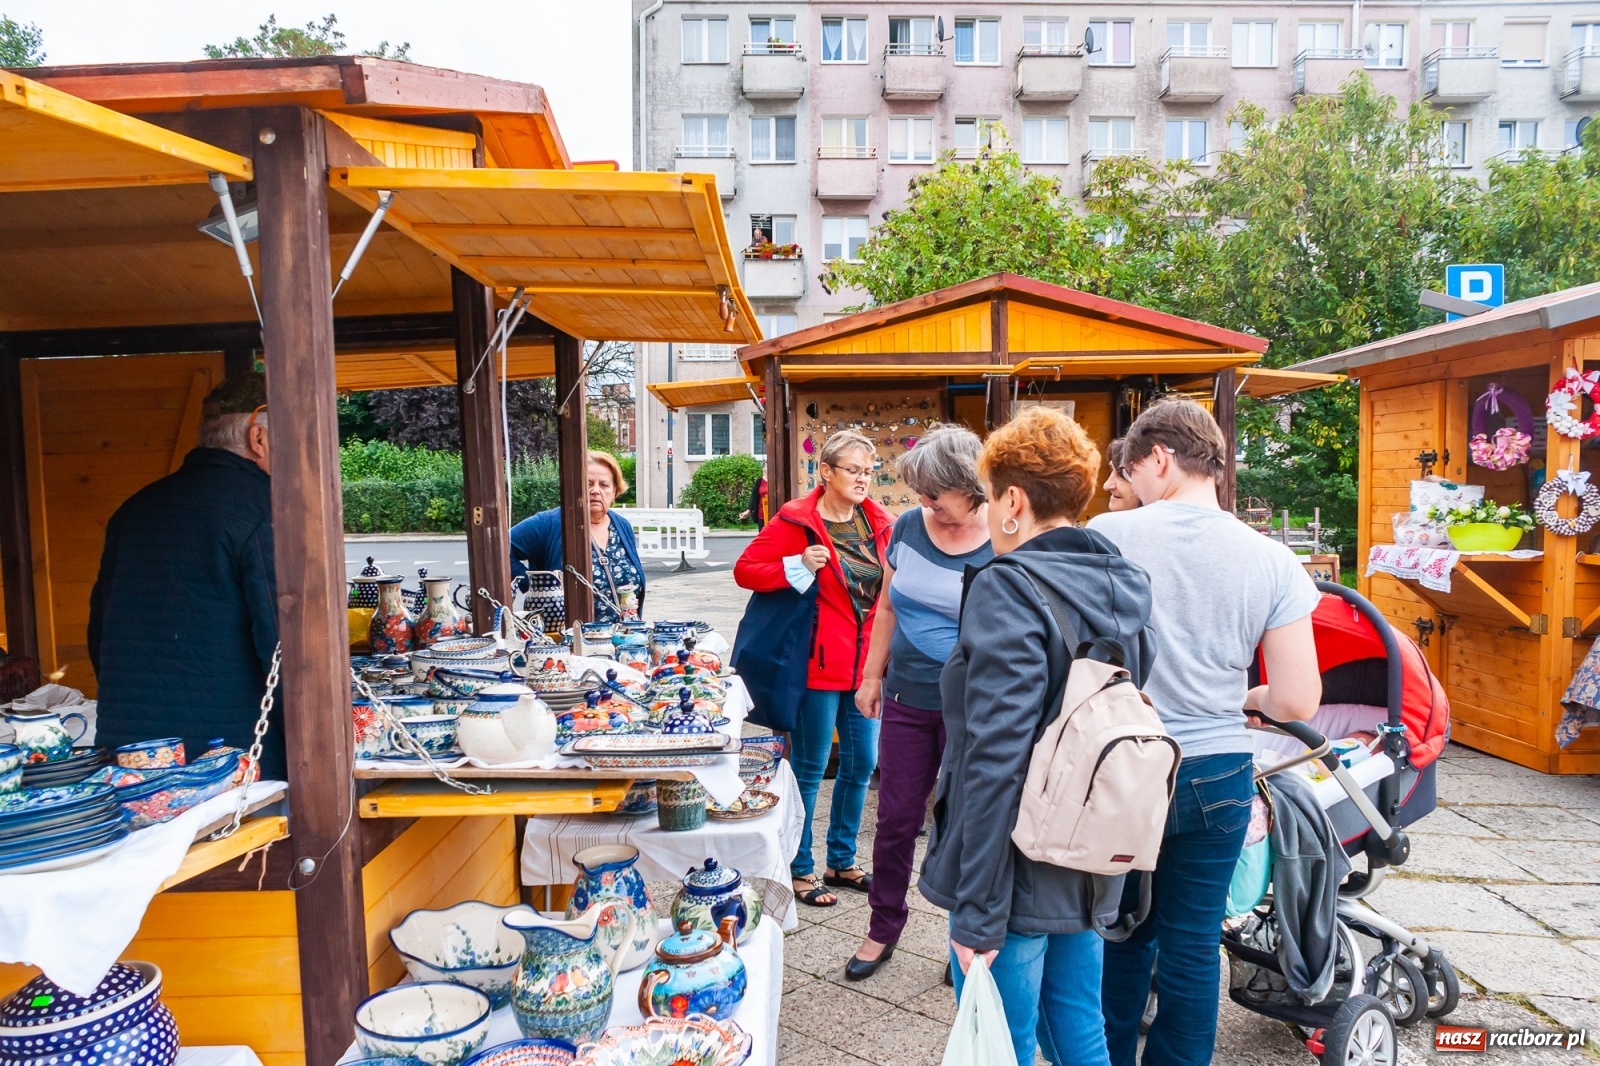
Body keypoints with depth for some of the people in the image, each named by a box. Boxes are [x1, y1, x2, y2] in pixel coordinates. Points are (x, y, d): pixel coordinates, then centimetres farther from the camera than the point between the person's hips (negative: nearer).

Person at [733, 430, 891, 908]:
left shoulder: (877, 522, 8)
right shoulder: (796, 520, -10)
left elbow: (891, 585, 21)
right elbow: (744, 569, -10)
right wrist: (798, 566, -22)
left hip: (865, 662, 7)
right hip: (819, 663, -7)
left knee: (861, 763, 14)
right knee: (810, 768, 5)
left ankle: (841, 861, 32)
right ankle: (799, 869, 22)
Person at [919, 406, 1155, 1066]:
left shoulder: (1009, 591, -20)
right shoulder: (1123, 586, 5)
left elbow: (996, 760, -25)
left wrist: (978, 914, -20)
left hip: (1016, 879, -8)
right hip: (1091, 873, 8)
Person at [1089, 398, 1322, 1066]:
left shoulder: (1108, 535, -12)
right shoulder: (1271, 561, -7)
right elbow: (1297, 701, -8)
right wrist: (1239, 697, 12)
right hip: (1217, 776, 1)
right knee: (1192, 947, 16)